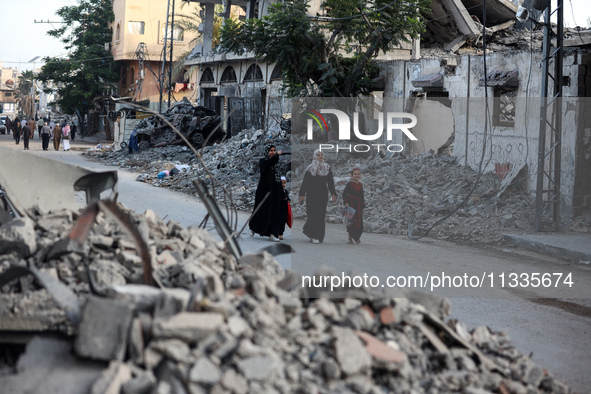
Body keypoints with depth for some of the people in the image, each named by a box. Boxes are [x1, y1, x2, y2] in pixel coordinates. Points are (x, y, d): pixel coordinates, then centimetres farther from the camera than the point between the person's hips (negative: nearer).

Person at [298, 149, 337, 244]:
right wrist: (302, 194, -8)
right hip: (312, 194, -4)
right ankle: (314, 236, -5)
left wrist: (333, 194, 2)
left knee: (321, 214, 2)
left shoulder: (327, 168, 10)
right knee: (314, 214, -11)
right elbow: (305, 182, -4)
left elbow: (330, 182, 10)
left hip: (323, 195, 4)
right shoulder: (310, 169, -3)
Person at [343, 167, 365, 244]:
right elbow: (344, 194, -4)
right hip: (351, 204, -4)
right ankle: (350, 238, 6)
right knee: (350, 220, -2)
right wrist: (346, 202, -15)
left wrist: (363, 206, 11)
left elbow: (362, 196, 13)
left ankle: (357, 237, 15)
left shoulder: (360, 185, 8)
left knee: (359, 221, 3)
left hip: (358, 205, 4)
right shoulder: (349, 184, -5)